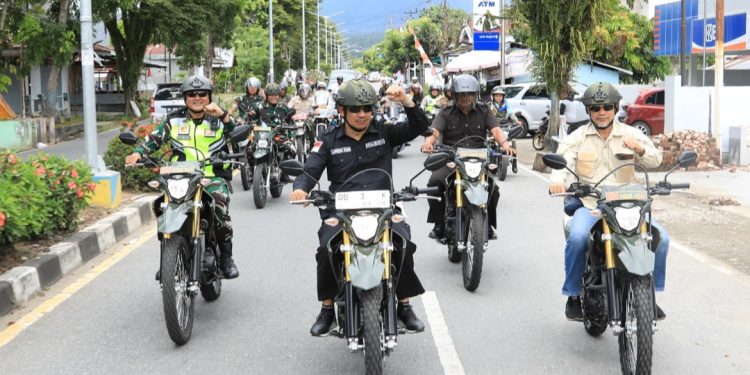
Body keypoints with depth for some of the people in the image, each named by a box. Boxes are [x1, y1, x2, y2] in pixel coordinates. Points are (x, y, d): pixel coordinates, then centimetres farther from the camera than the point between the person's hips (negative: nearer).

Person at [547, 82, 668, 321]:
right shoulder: (577, 138, 8)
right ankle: (574, 295, -11)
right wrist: (557, 180, -31)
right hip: (589, 205, -2)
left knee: (660, 238, -18)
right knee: (578, 238, -32)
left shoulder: (631, 134, 12)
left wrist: (640, 149, -17)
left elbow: (655, 161, 6)